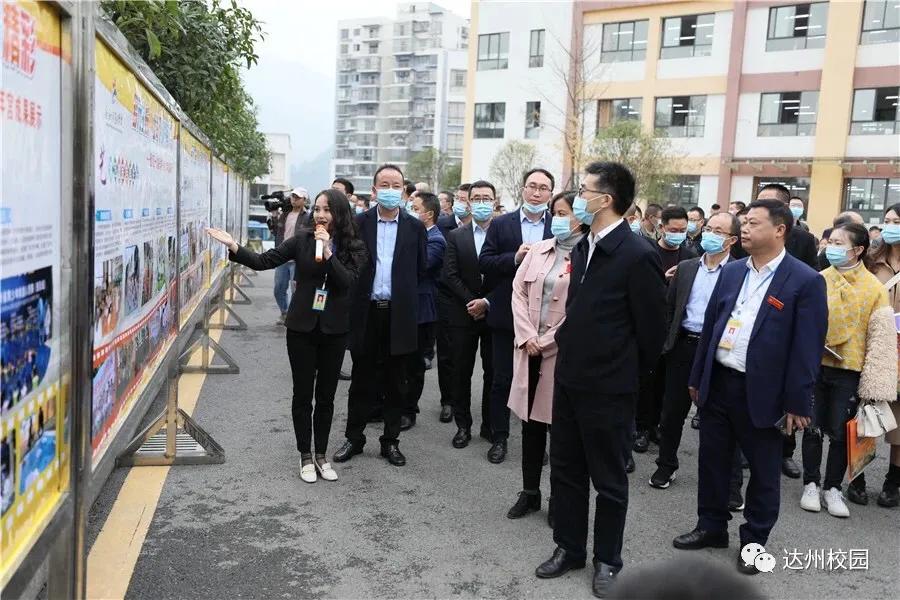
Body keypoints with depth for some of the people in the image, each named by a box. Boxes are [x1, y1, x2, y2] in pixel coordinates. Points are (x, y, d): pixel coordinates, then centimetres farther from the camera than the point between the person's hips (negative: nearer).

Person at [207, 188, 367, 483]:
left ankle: (321, 455, 24)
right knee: (303, 394, 7)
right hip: (302, 327, 0)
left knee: (326, 396, 10)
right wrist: (233, 246, -18)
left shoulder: (355, 247, -3)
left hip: (334, 331, 0)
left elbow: (347, 281, -17)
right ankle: (305, 457, 21)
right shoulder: (302, 240, -3)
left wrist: (327, 252, -25)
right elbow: (264, 261, -5)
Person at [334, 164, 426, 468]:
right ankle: (354, 438, 23)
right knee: (361, 380, 10)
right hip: (366, 312, 0)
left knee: (395, 382, 9)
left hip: (399, 314, 0)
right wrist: (360, 291, 0)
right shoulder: (358, 223, 1)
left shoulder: (415, 227, 3)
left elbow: (421, 270, 9)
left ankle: (390, 440, 22)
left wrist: (402, 293, 8)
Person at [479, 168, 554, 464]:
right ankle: (499, 437, 22)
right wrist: (515, 258, -17)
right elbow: (484, 263, -4)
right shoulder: (501, 224, 2)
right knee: (502, 379, 9)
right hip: (507, 315, 0)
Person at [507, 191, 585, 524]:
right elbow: (519, 292, 6)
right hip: (529, 347, 5)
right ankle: (529, 492, 25)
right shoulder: (538, 250, 9)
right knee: (530, 421, 12)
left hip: (563, 351, -5)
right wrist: (527, 337, -5)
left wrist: (548, 342, -9)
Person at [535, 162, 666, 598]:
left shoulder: (637, 255, -17)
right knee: (565, 470, 16)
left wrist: (629, 371, 0)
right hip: (569, 379, 7)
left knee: (609, 480, 10)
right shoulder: (582, 247, 7)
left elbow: (653, 327, -11)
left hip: (609, 388, -7)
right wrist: (570, 352, 14)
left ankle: (607, 560, 27)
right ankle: (568, 548, 33)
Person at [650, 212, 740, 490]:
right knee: (672, 411, 9)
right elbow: (669, 307, 11)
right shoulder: (686, 267, 9)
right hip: (683, 346, 4)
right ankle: (666, 465, 25)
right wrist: (669, 341, 5)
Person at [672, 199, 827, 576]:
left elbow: (807, 347, -10)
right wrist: (697, 377, 12)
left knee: (763, 473, 10)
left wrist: (797, 403, -11)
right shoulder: (731, 271, 7)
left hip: (762, 392, -5)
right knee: (712, 461, 15)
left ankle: (754, 541, 27)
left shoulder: (805, 282, -10)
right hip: (718, 383, 5)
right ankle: (711, 527, 32)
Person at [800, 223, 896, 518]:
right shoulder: (818, 281, -1)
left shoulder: (875, 288, -4)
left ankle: (832, 488, 24)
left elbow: (881, 339, -4)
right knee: (813, 429, 9)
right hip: (815, 366, 1)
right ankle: (811, 485, 23)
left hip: (848, 372, -1)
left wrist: (873, 387, -7)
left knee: (840, 433, 8)